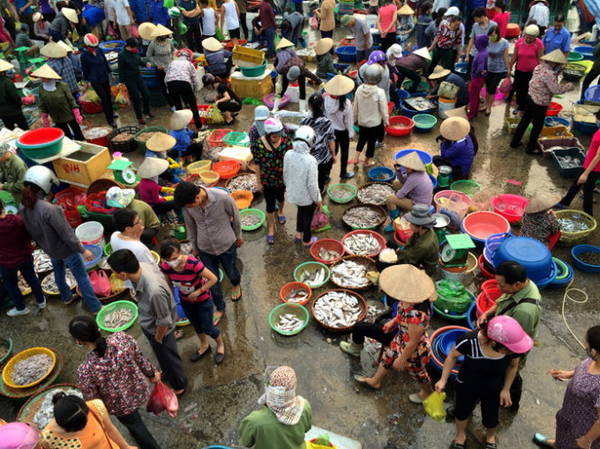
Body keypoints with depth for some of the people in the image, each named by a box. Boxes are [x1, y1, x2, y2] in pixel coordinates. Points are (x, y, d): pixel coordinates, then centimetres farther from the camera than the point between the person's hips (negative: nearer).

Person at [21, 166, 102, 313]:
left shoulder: (25, 208, -11)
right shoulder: (49, 209, -36)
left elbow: (31, 231, 4)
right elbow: (66, 233, -28)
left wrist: (43, 246, 21)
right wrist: (82, 250, -15)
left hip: (49, 250, 8)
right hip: (65, 249, -8)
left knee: (58, 273, 30)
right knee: (82, 277, 9)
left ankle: (66, 297, 54)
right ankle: (95, 307, 21)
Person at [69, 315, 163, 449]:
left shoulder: (85, 370, -35)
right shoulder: (122, 338, -28)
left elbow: (92, 400, -18)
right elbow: (141, 359, -10)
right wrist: (152, 374, 9)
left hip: (122, 407, -5)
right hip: (140, 391, 5)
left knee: (135, 426, 27)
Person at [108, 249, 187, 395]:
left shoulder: (154, 291, -46)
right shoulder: (143, 266, -24)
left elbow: (164, 322, -30)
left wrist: (158, 339, -9)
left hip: (159, 329, -7)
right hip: (149, 323, 7)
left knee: (168, 357, 22)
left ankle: (179, 386, 51)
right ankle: (167, 373, 64)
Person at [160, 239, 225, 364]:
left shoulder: (193, 264, -39)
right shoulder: (165, 267, -24)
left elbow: (214, 279, -29)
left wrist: (198, 291, -27)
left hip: (203, 300, -5)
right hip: (186, 300, 5)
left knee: (207, 328, 12)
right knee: (196, 325, 27)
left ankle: (220, 345, 44)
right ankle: (204, 346, 55)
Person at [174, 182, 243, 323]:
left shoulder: (222, 197, -31)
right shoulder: (187, 205, -21)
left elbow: (235, 216, -12)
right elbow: (190, 226, -2)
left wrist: (238, 236, 3)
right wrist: (194, 247, 11)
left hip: (226, 245, -2)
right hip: (205, 249, 2)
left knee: (231, 272, 24)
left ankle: (236, 285, 61)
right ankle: (220, 308, 41)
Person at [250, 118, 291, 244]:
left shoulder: (285, 141, -17)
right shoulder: (259, 145, -22)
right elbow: (257, 165, -12)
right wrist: (258, 182, -6)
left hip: (282, 179, 2)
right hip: (267, 181, -2)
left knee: (280, 197, 28)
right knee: (270, 205, 8)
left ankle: (280, 212, 60)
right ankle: (270, 228, 28)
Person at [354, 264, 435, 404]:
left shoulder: (417, 315, -46)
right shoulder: (412, 299, -24)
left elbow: (413, 343, -30)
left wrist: (402, 359, -15)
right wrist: (393, 321, 11)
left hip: (413, 350, -7)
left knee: (417, 372, 25)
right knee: (387, 357, 30)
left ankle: (427, 394, 58)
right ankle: (375, 381, 59)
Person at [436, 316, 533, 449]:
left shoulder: (513, 346, -32)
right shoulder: (469, 341, -40)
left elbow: (513, 366, -8)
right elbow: (452, 356, -17)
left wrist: (506, 389, -1)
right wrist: (443, 380, -16)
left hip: (493, 388, 1)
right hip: (466, 385, -1)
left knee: (490, 418, 25)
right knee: (462, 411, 25)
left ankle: (490, 437, 61)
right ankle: (461, 435, 59)